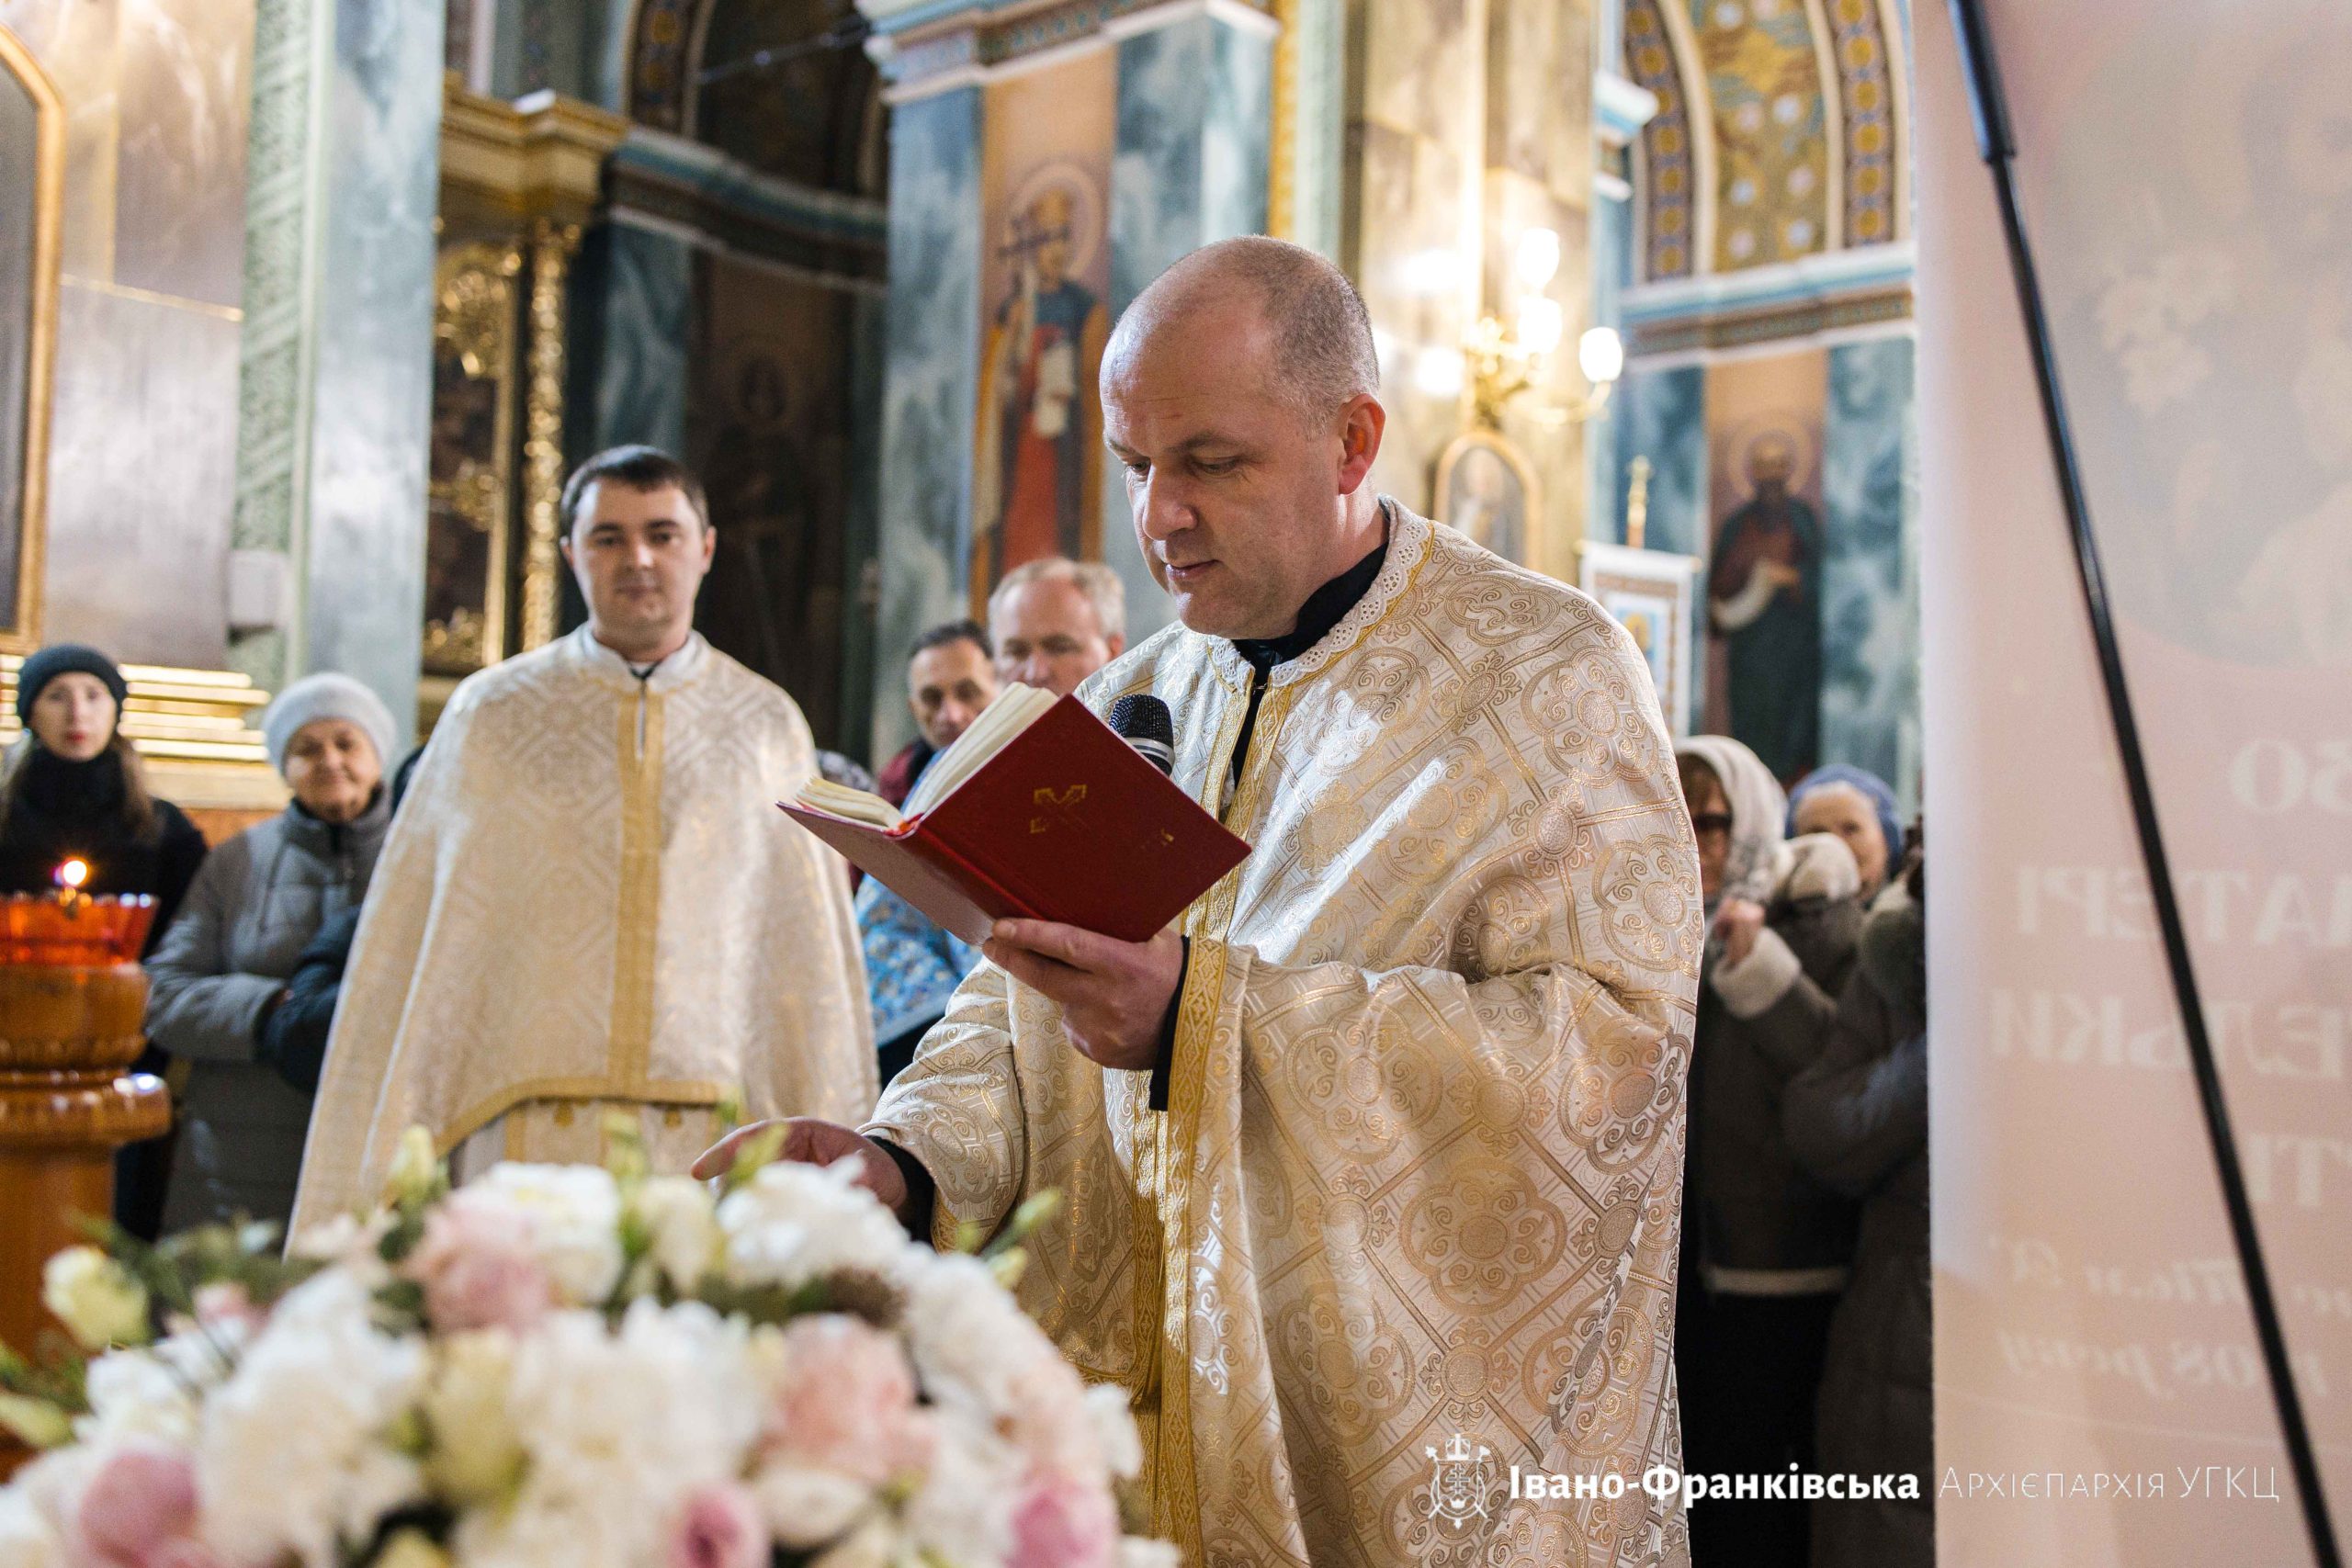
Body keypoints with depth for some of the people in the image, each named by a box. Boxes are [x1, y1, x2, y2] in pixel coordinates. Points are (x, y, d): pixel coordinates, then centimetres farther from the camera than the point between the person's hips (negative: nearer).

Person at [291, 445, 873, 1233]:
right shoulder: (490, 712, 9)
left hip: (716, 1142, 0)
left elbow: (812, 958, 10)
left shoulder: (769, 725, 10)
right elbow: (417, 950, 9)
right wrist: (376, 1180, 5)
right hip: (524, 1133, 0)